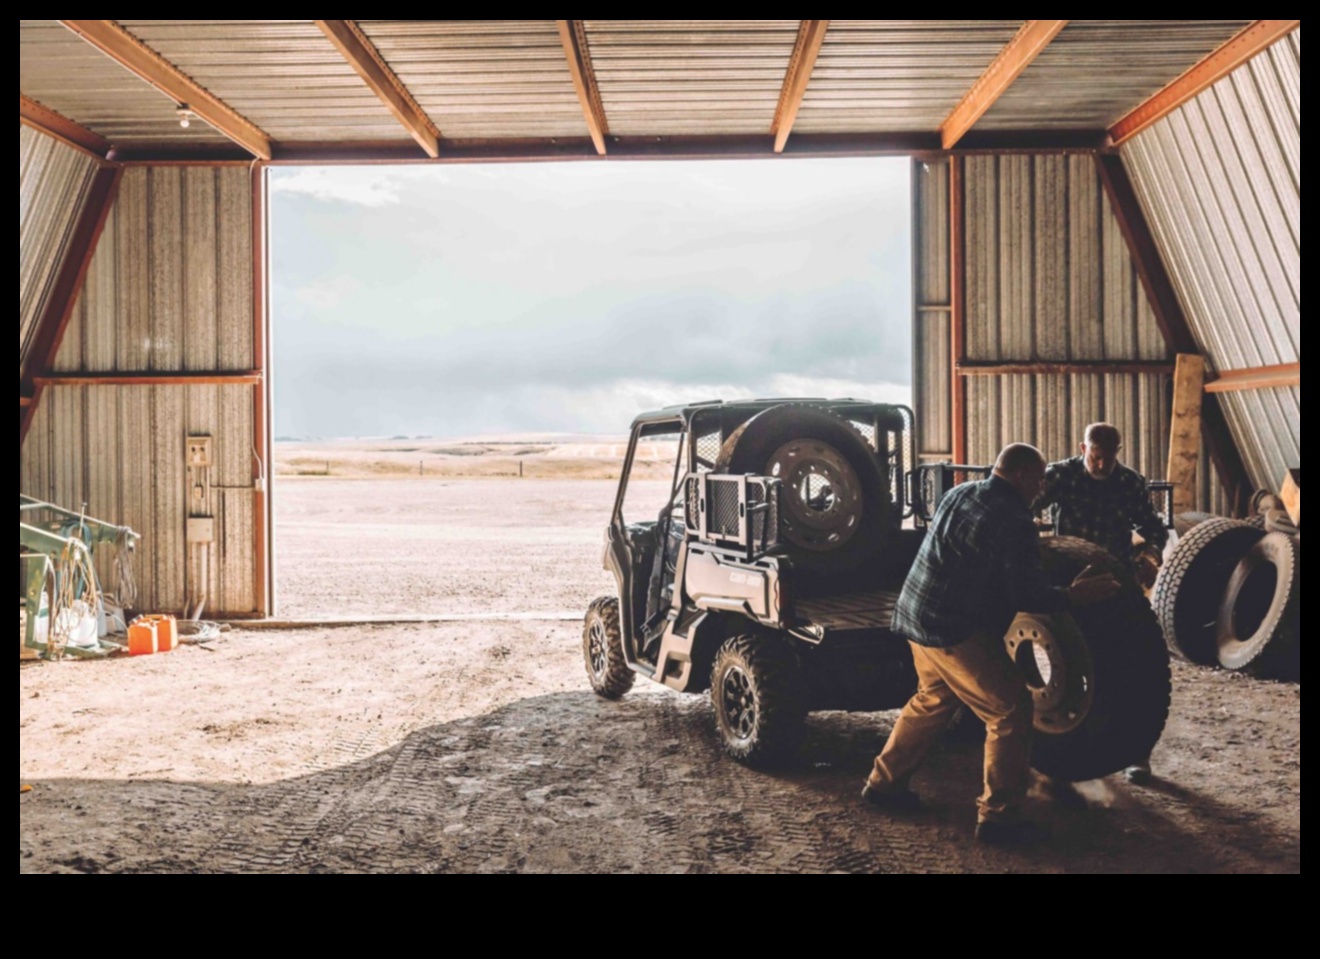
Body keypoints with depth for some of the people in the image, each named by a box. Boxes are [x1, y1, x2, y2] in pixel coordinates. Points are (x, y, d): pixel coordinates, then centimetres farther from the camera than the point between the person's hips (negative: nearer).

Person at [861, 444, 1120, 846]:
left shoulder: (960, 494, 11)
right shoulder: (1013, 522, -17)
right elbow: (1027, 595, -18)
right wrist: (1073, 595, -4)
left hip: (919, 616, 10)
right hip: (955, 630, -10)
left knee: (933, 700, 26)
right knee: (1011, 710, -1)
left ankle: (883, 782, 33)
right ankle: (998, 817, 2)